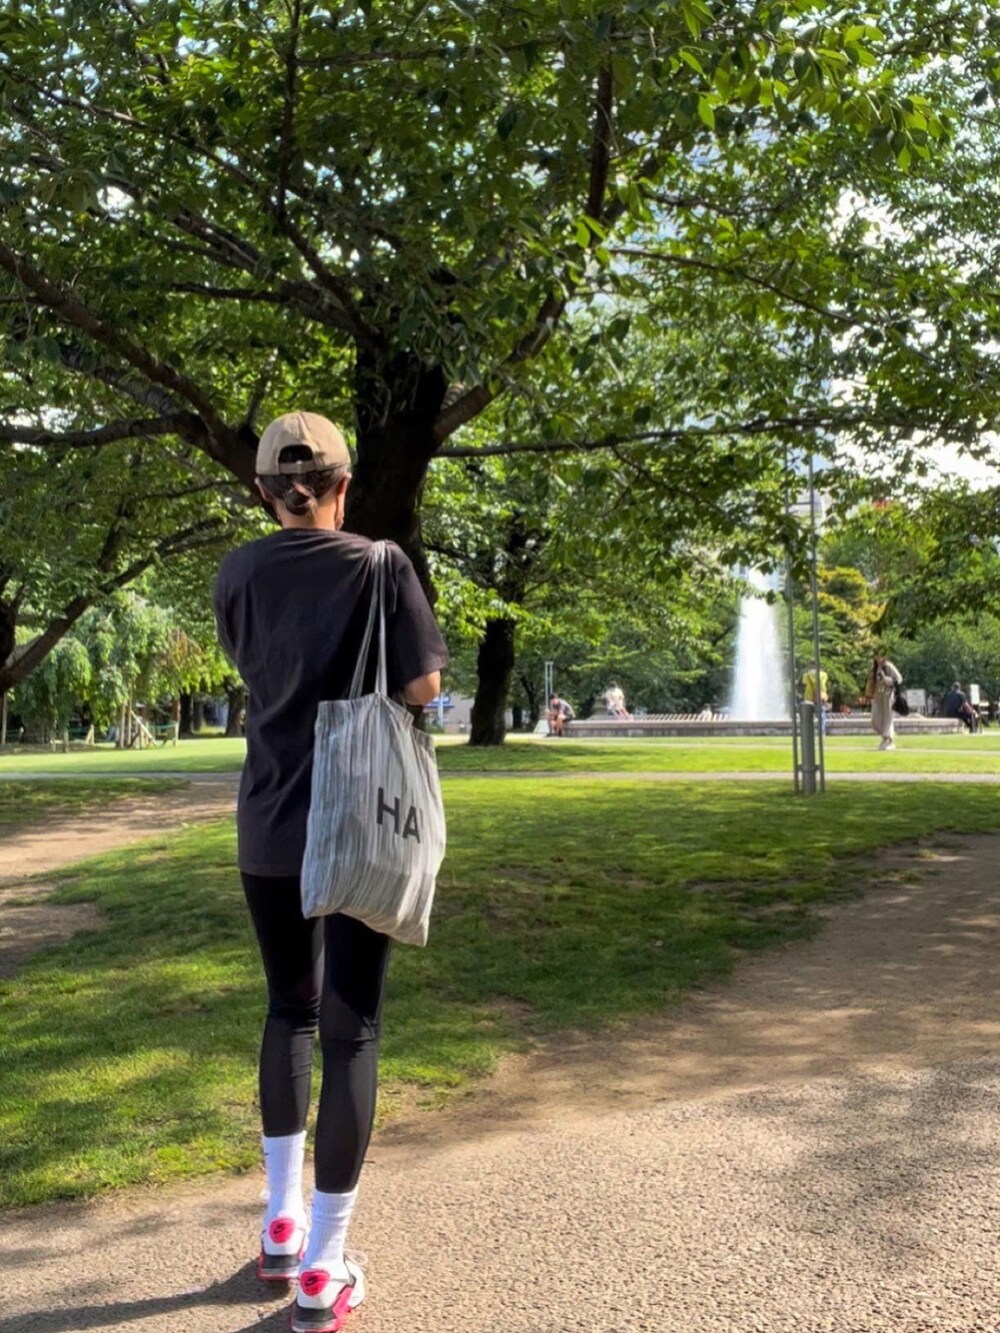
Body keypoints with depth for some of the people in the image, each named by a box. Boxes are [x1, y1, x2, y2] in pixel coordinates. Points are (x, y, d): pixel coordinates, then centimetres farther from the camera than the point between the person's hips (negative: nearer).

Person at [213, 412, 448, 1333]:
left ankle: (281, 1224, 30)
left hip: (268, 828, 4)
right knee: (351, 1030, 4)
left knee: (290, 1009, 21)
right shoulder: (378, 564, -8)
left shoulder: (238, 575, 2)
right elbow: (422, 686, -11)